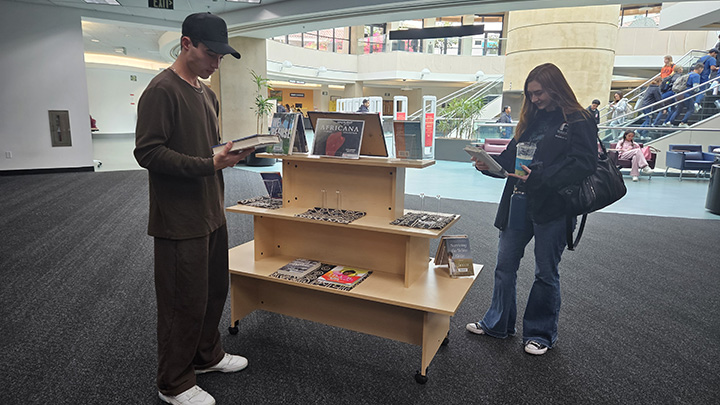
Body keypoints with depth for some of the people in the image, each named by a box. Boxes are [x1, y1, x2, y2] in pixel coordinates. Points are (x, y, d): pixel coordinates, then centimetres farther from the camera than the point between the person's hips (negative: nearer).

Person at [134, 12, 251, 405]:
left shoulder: (207, 93, 14)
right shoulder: (162, 90, -14)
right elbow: (148, 152, -20)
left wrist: (230, 151, 1)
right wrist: (209, 164, -24)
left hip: (211, 213, 9)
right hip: (179, 220, -9)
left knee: (215, 289, 19)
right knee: (185, 302, 3)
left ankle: (207, 355, 41)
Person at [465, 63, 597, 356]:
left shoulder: (579, 122, -6)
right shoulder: (532, 120, 14)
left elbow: (584, 164, -16)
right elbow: (511, 158, 15)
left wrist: (540, 178, -26)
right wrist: (488, 165, -4)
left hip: (552, 207, -6)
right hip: (519, 202, 6)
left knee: (546, 272, 8)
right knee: (505, 265, 11)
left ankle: (541, 334, 26)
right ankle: (498, 324, 28)